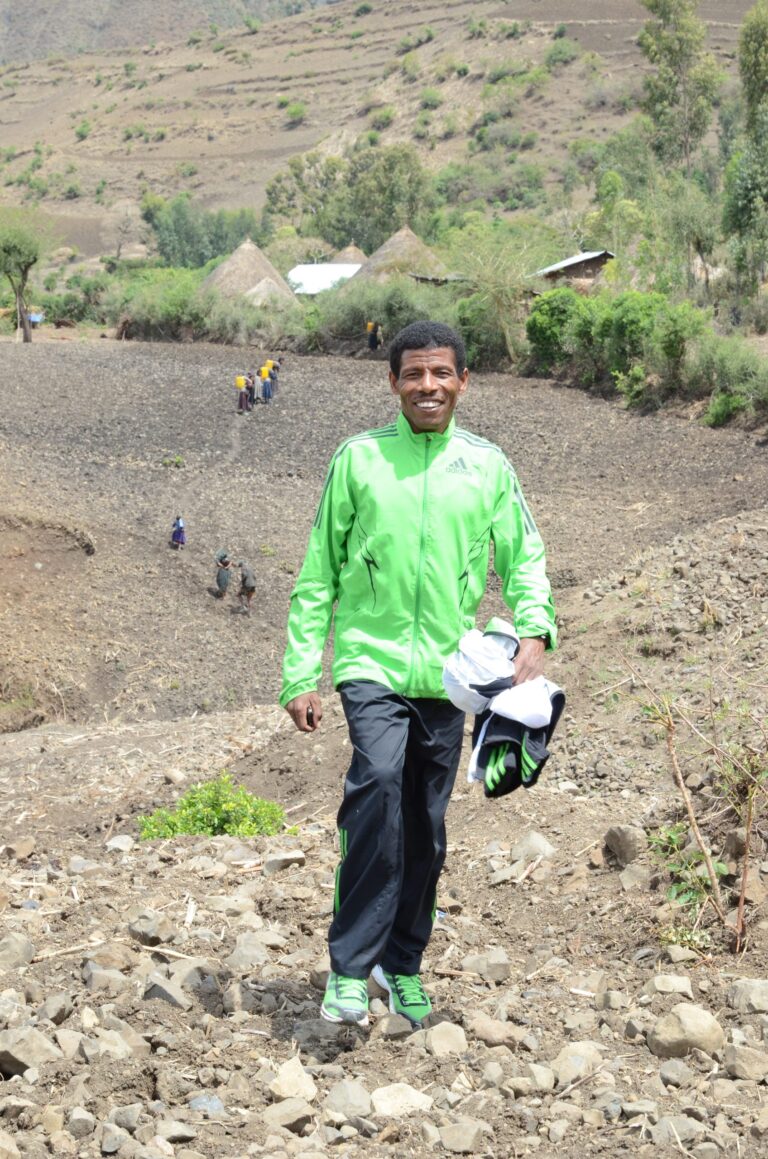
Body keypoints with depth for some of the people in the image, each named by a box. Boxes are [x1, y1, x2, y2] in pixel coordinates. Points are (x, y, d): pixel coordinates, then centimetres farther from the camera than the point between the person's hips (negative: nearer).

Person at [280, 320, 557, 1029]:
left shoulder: (487, 466, 5)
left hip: (446, 671, 3)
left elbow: (524, 556, 8)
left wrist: (535, 628, -12)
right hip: (372, 659, -3)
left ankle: (403, 965, 29)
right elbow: (318, 574, 5)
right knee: (378, 782, -26)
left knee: (426, 829, 10)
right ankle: (350, 969, -19)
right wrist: (301, 674, 1)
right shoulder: (358, 459, 1)